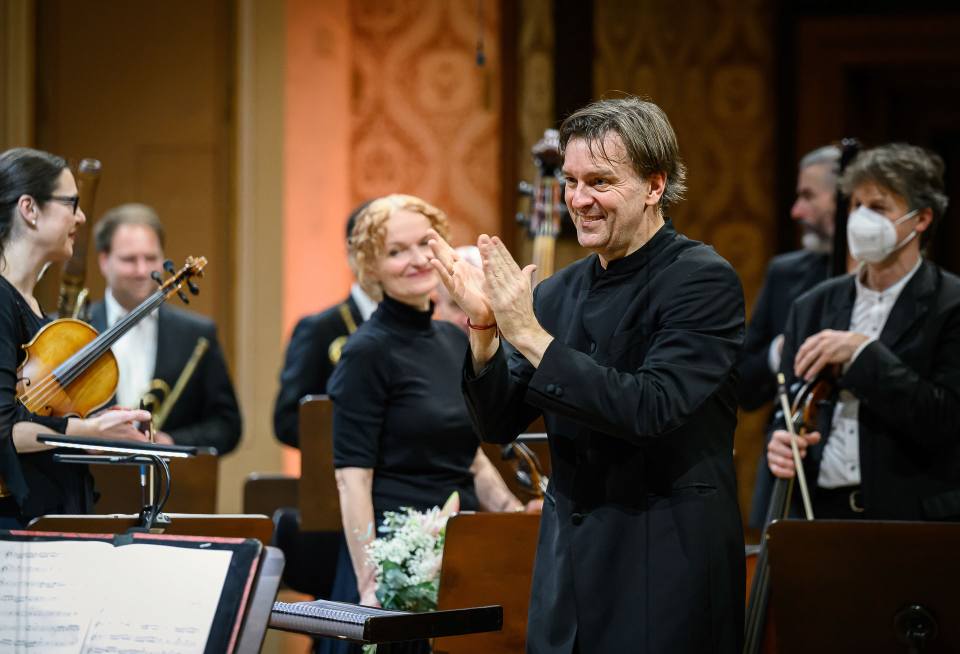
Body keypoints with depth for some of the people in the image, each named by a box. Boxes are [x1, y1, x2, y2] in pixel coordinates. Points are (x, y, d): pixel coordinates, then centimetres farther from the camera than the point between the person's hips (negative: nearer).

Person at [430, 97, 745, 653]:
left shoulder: (704, 281, -10)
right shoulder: (560, 292, 8)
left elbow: (650, 410, -22)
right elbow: (500, 424, 8)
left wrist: (530, 335, -21)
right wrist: (484, 328, -9)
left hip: (667, 569, -6)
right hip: (569, 565, 6)